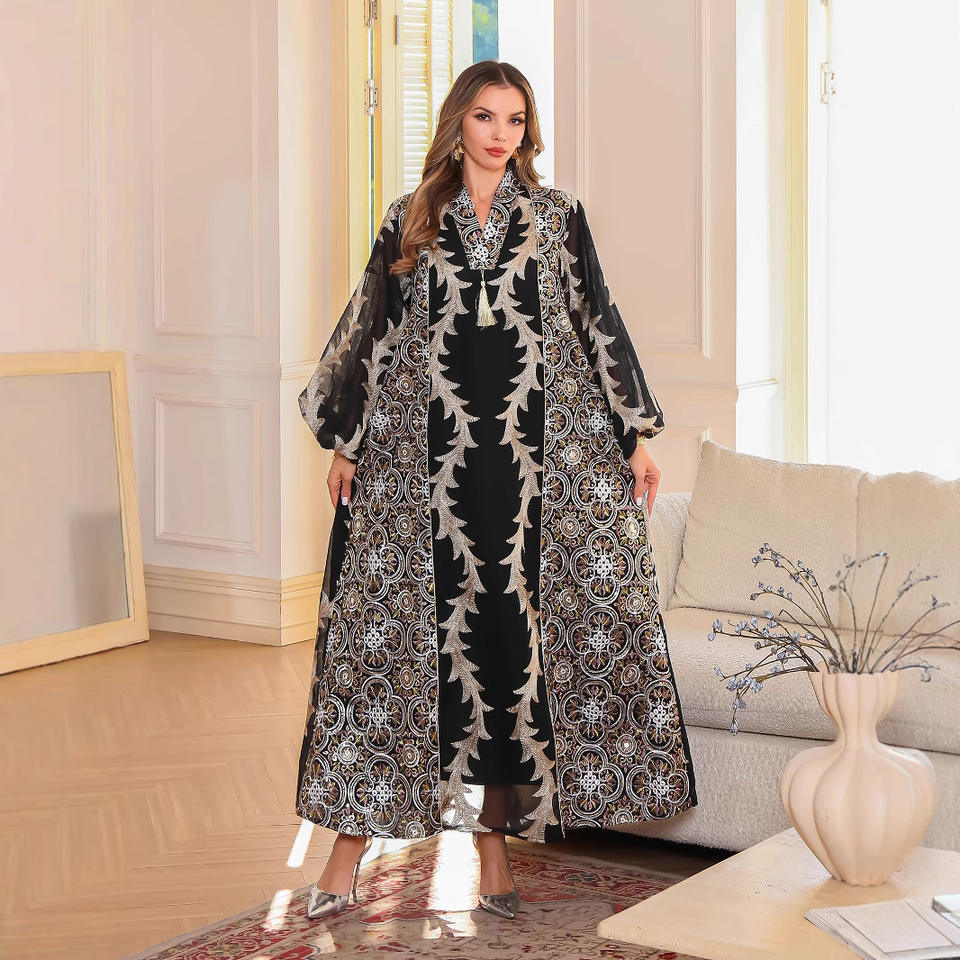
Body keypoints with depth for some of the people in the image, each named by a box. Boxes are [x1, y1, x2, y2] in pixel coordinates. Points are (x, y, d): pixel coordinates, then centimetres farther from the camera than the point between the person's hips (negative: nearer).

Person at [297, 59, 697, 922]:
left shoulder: (556, 216, 9)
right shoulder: (411, 220, 9)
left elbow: (597, 322, 9)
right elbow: (371, 331, 11)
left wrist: (635, 436, 6)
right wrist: (344, 444, 7)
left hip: (531, 451, 0)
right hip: (424, 454, 0)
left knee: (513, 631, 0)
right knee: (402, 626, -1)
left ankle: (496, 843, 9)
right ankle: (353, 841, 5)